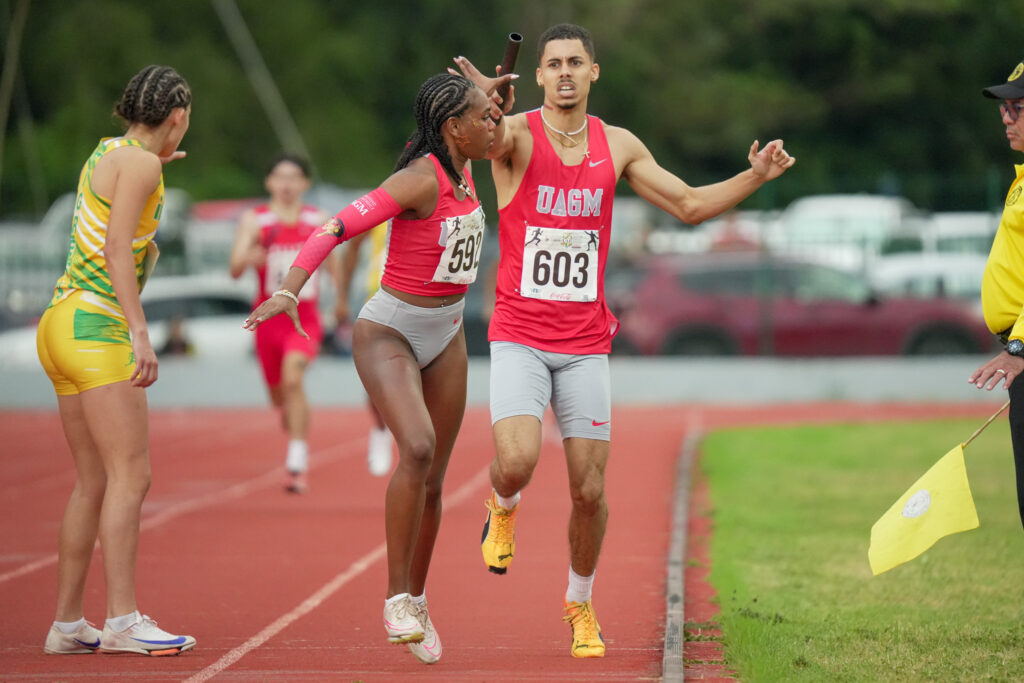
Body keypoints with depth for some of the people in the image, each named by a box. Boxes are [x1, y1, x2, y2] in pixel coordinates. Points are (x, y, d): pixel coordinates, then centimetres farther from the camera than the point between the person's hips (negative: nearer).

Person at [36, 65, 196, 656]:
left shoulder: (106, 152, 16)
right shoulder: (140, 163, -9)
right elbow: (117, 247, -18)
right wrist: (140, 332, -23)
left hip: (64, 325, 10)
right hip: (95, 326, -10)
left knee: (95, 484, 9)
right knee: (131, 474, -14)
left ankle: (68, 623, 8)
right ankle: (123, 619, -21)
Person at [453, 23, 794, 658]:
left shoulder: (617, 145, 6)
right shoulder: (518, 134, -7)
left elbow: (690, 205, 15)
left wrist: (754, 177, -1)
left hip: (585, 345, 3)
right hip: (519, 337, -3)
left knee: (590, 491, 1)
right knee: (518, 463, -24)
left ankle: (581, 602, 26)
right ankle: (504, 508, 14)